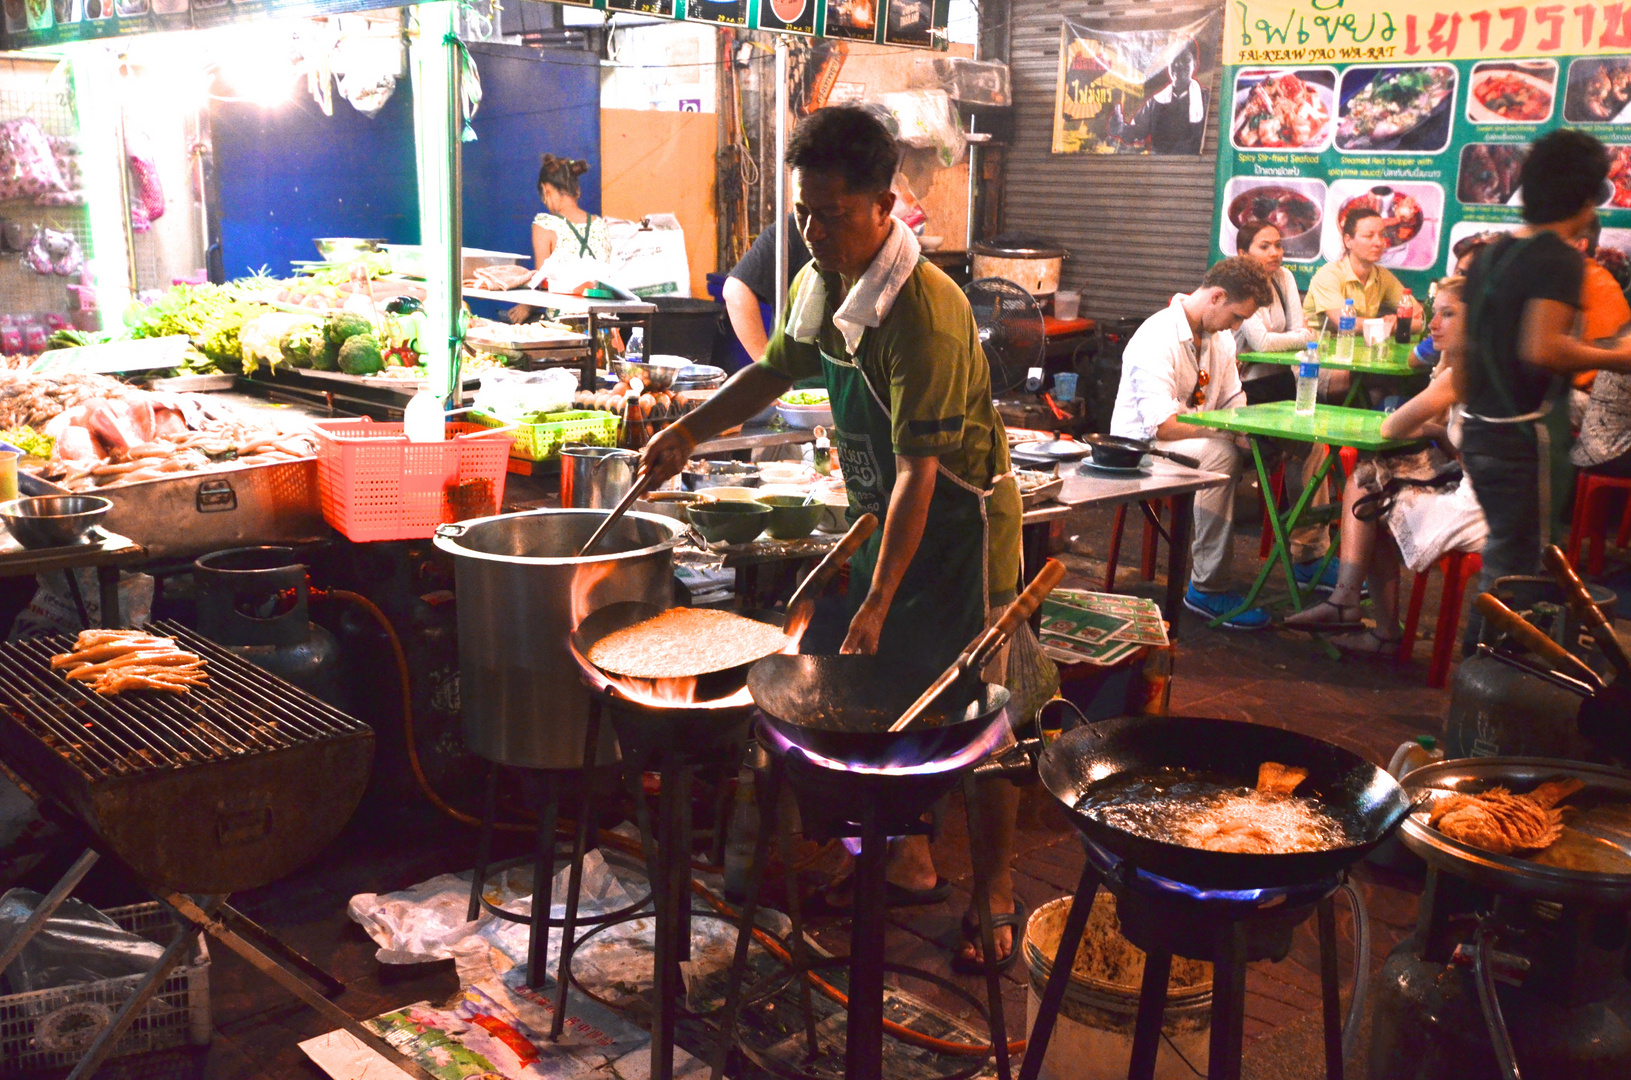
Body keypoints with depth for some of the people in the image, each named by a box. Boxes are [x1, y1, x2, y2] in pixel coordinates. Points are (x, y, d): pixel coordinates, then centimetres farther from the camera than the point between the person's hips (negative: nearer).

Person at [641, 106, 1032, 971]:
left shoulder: (925, 314, -28)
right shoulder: (820, 285, -2)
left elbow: (918, 472, -30)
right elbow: (776, 370, 17)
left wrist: (876, 602, -31)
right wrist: (688, 430, 4)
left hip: (960, 520, -8)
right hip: (888, 514, 8)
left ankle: (996, 897, 16)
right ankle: (911, 862, 31)